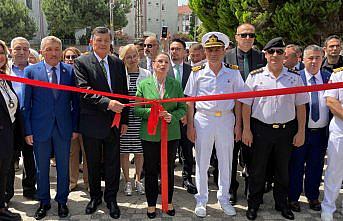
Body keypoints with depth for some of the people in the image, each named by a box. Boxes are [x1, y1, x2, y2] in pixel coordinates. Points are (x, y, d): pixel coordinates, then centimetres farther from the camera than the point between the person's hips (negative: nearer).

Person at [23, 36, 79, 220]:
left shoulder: (70, 71, 0)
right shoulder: (30, 71, -1)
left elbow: (75, 101, 3)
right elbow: (26, 103, -1)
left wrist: (75, 127, 0)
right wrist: (27, 130, -4)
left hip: (64, 128, 0)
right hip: (40, 128, 0)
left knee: (63, 167, 11)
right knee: (41, 168, 12)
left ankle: (62, 201, 29)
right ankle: (44, 202, 30)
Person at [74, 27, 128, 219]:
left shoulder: (118, 63, 7)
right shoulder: (82, 62, -5)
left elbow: (124, 93, 8)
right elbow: (85, 91, -17)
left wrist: (124, 120, 5)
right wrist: (107, 103, -28)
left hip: (114, 122, 3)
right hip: (92, 122, -2)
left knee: (113, 163, 10)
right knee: (93, 163, 13)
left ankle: (111, 198, 26)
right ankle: (95, 196, 32)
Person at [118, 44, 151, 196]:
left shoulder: (147, 74, 4)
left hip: (141, 118, 1)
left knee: (140, 151, 10)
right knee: (124, 151, 6)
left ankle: (138, 179, 27)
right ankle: (127, 181, 22)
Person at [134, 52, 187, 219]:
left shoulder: (176, 85, 3)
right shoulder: (144, 84, 1)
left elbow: (183, 108, 5)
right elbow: (136, 109, 0)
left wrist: (172, 116, -14)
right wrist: (151, 111, -18)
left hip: (171, 134, 1)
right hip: (149, 134, -1)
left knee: (168, 169, 11)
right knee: (150, 170, 8)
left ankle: (169, 202, 29)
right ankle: (151, 204, 24)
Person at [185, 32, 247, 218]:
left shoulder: (233, 73, 3)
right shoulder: (197, 72, 1)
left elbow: (238, 100, 5)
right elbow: (190, 101, 2)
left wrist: (238, 125, 1)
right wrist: (190, 125, -3)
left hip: (226, 120, 1)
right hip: (203, 120, -1)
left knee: (226, 162, 10)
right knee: (202, 162, 8)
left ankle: (224, 198, 27)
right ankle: (201, 200, 21)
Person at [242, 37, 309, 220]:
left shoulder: (294, 77, 2)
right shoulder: (255, 76, -2)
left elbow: (300, 106, 5)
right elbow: (246, 104, -2)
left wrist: (301, 131, 2)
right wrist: (246, 129, -5)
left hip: (287, 129, 2)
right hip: (260, 128, -2)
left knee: (283, 170, 16)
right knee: (257, 169, 10)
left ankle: (282, 204, 34)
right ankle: (253, 204, 27)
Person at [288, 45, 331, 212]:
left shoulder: (329, 78, 3)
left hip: (321, 132, 3)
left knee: (316, 166, 16)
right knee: (296, 166, 9)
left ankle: (313, 197, 34)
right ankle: (293, 197, 25)